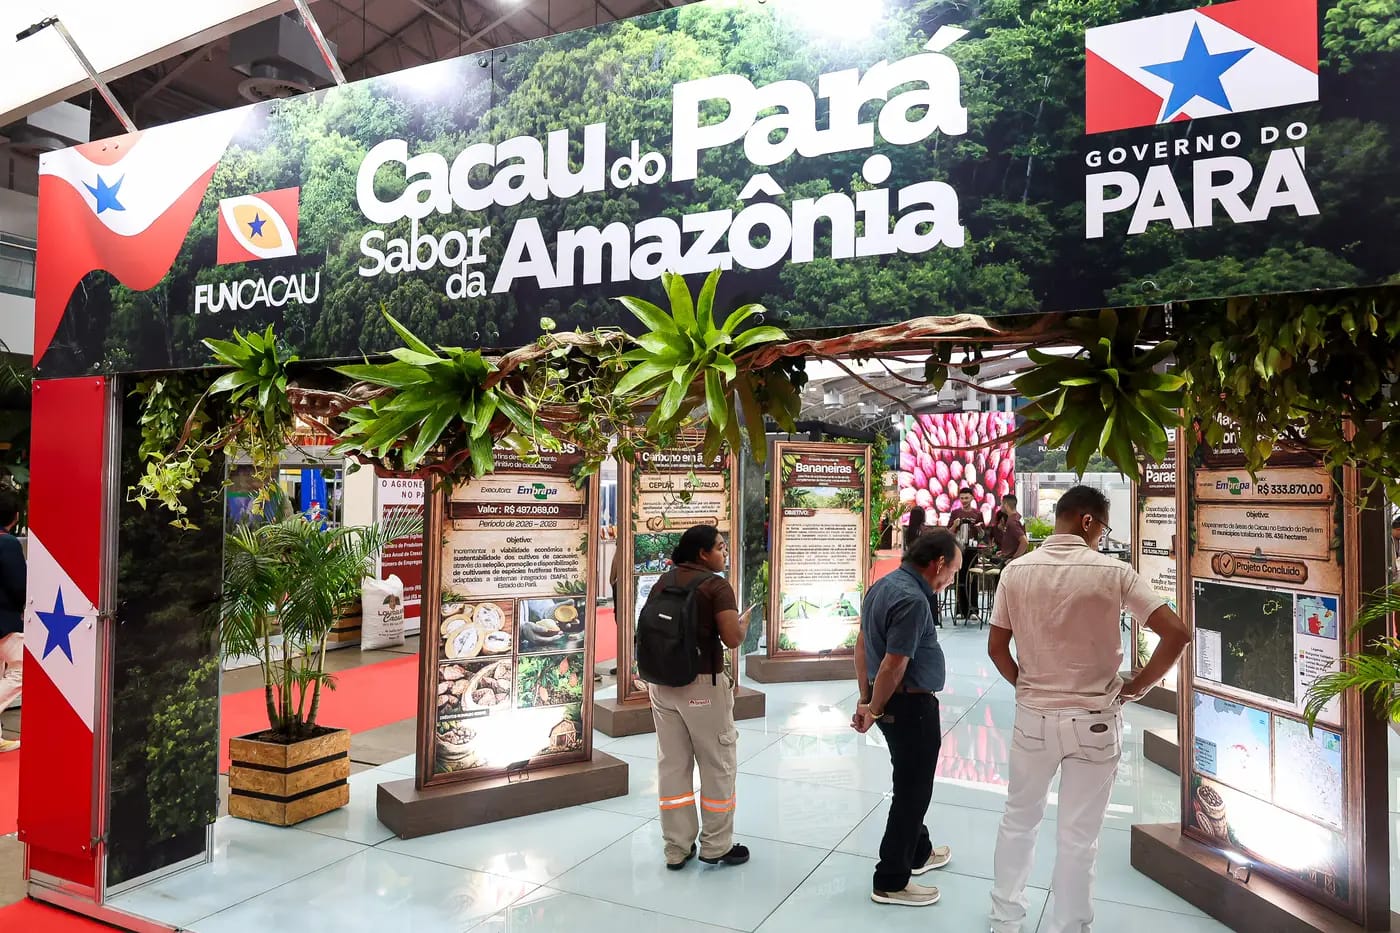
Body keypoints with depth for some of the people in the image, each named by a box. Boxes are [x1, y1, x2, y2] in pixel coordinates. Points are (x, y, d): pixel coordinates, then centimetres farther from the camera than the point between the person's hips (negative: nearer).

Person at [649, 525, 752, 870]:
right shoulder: (716, 585, -12)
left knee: (672, 764, 12)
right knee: (717, 764, 10)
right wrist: (743, 621, 2)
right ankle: (716, 846, 21)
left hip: (662, 683, 6)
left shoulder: (663, 582, 6)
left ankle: (677, 848, 22)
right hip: (702, 684, -6)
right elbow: (732, 639, -18)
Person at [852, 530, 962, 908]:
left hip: (891, 703, 10)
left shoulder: (883, 585, 5)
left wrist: (865, 699, 12)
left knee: (911, 785, 25)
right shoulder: (913, 600, -25)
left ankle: (918, 852, 44)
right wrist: (874, 711, -12)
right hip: (912, 706, -10)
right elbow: (893, 665, -26)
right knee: (912, 792, 5)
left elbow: (862, 643, 10)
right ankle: (890, 881, 16)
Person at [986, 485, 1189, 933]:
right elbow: (1176, 634, -14)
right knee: (1078, 836, 11)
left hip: (1033, 716, 2)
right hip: (1095, 720, -2)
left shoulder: (1017, 570, -5)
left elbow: (996, 647, -2)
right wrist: (1136, 687, -4)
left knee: (1019, 819, 19)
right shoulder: (1113, 571, -12)